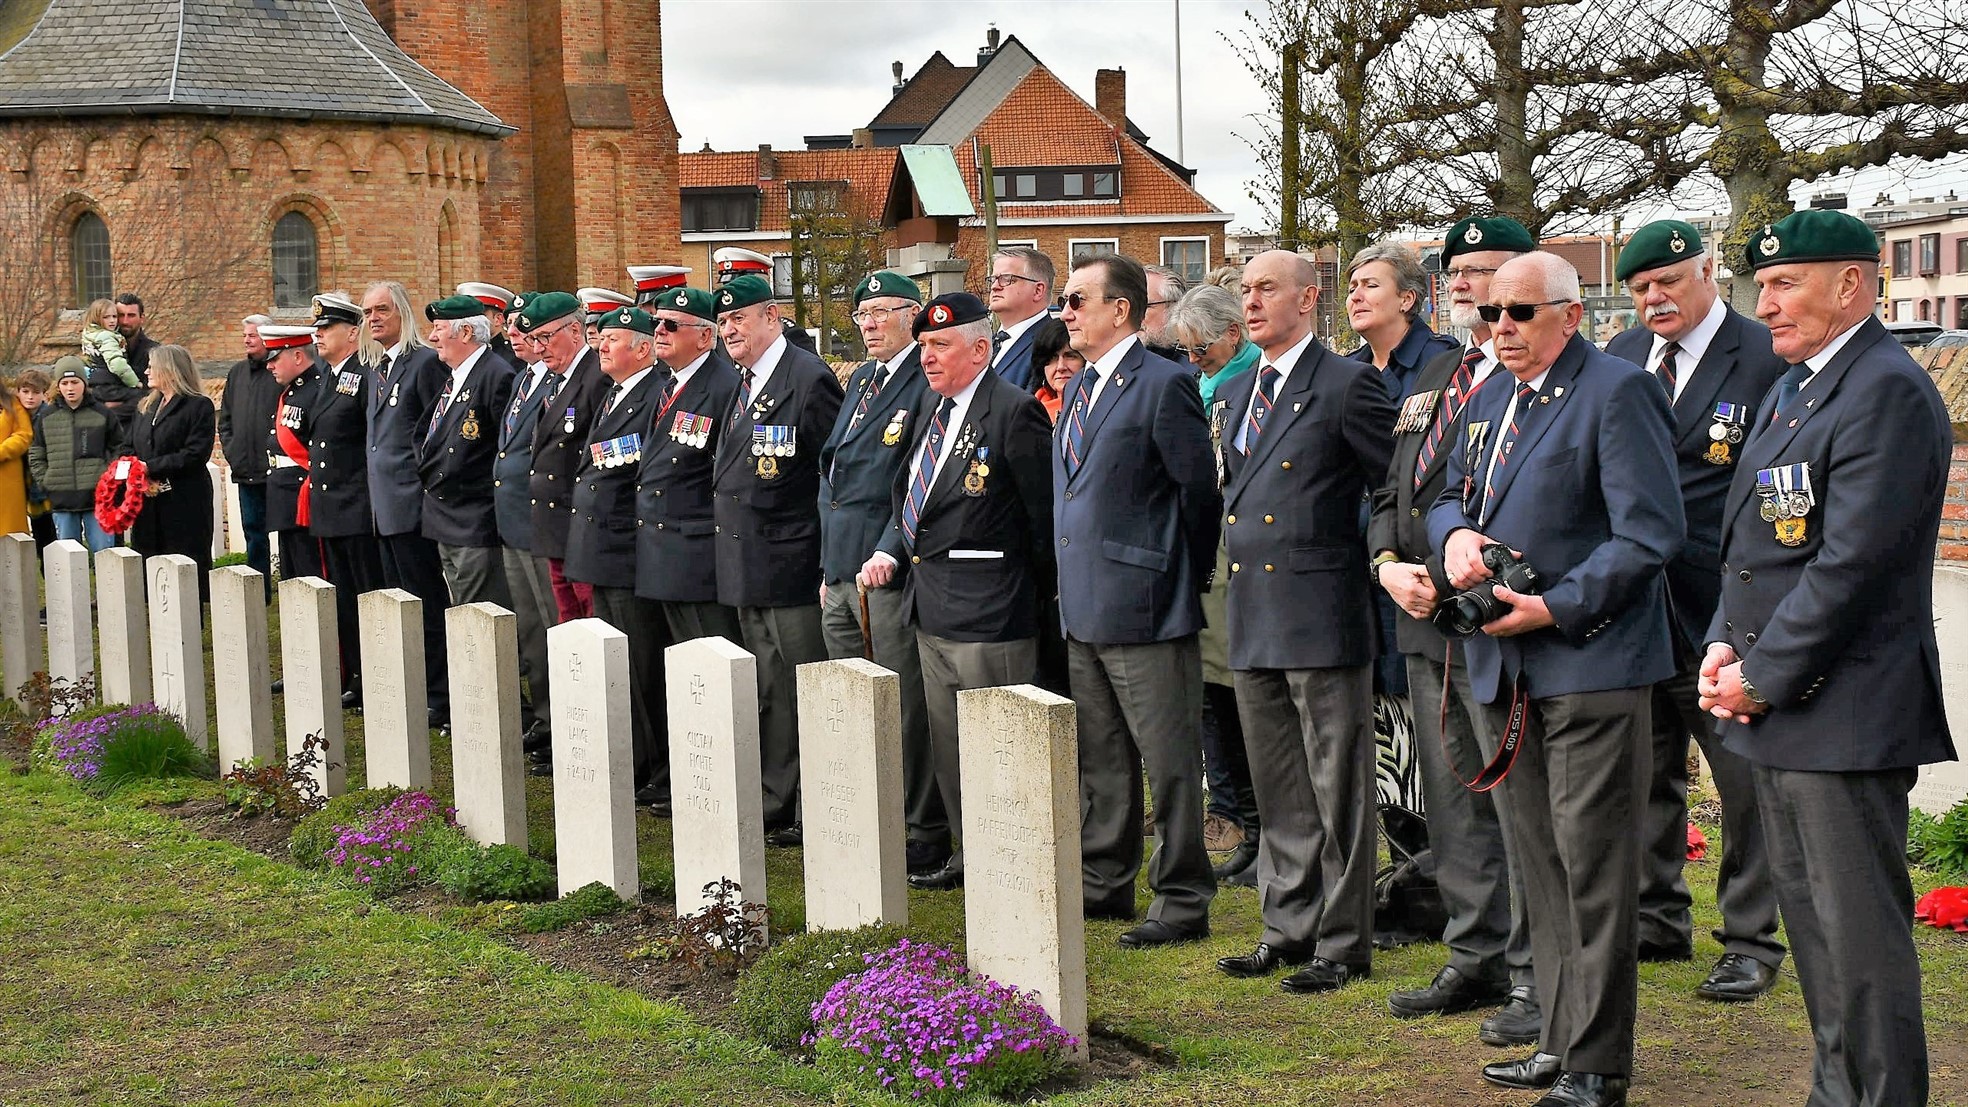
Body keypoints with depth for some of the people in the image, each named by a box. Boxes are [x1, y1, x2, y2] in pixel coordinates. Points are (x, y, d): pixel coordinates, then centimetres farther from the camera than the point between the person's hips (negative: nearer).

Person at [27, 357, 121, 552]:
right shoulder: (46, 417, 7)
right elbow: (35, 456, 12)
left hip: (97, 497, -2)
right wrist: (46, 483, 2)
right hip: (62, 500, 2)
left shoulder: (102, 415, 1)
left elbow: (119, 450, 7)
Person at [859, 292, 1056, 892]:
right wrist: (891, 550, 3)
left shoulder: (1015, 410, -14)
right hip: (930, 606, 9)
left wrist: (1042, 592, -4)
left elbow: (1045, 512, -11)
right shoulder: (930, 404, 12)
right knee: (947, 741, 16)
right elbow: (906, 492, 20)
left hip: (989, 610, -9)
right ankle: (969, 853, 28)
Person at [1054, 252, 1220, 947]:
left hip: (1144, 607, -9)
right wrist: (1069, 586, 17)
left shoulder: (1165, 386, -12)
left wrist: (1187, 579, -4)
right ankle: (1104, 884, 29)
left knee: (1170, 764, -2)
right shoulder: (1080, 389, 15)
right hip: (1083, 609, 9)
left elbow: (1200, 492, -11)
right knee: (1100, 760, 18)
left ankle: (1183, 903, 6)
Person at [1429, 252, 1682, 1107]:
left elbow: (1650, 533, -16)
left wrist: (1557, 607, -19)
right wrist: (1454, 533, -1)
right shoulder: (1491, 398, 15)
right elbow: (1451, 495, 23)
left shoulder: (1616, 392, -11)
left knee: (1592, 867, -3)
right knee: (1537, 860, 15)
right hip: (1508, 666, 8)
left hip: (1589, 664, -8)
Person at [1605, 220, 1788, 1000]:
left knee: (1747, 782, 3)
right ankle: (1658, 920, 31)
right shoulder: (1619, 357, 10)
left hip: (1722, 611, -6)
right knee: (1645, 775, 16)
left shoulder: (1766, 358, -8)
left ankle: (1751, 942, 15)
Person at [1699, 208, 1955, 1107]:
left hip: (1843, 711, -10)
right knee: (1811, 919, 17)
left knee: (1860, 930, -4)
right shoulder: (1791, 387, 16)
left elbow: (1851, 563, -21)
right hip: (1779, 701, 10)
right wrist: (1725, 644, 3)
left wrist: (1762, 675, -15)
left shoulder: (1888, 393, -15)